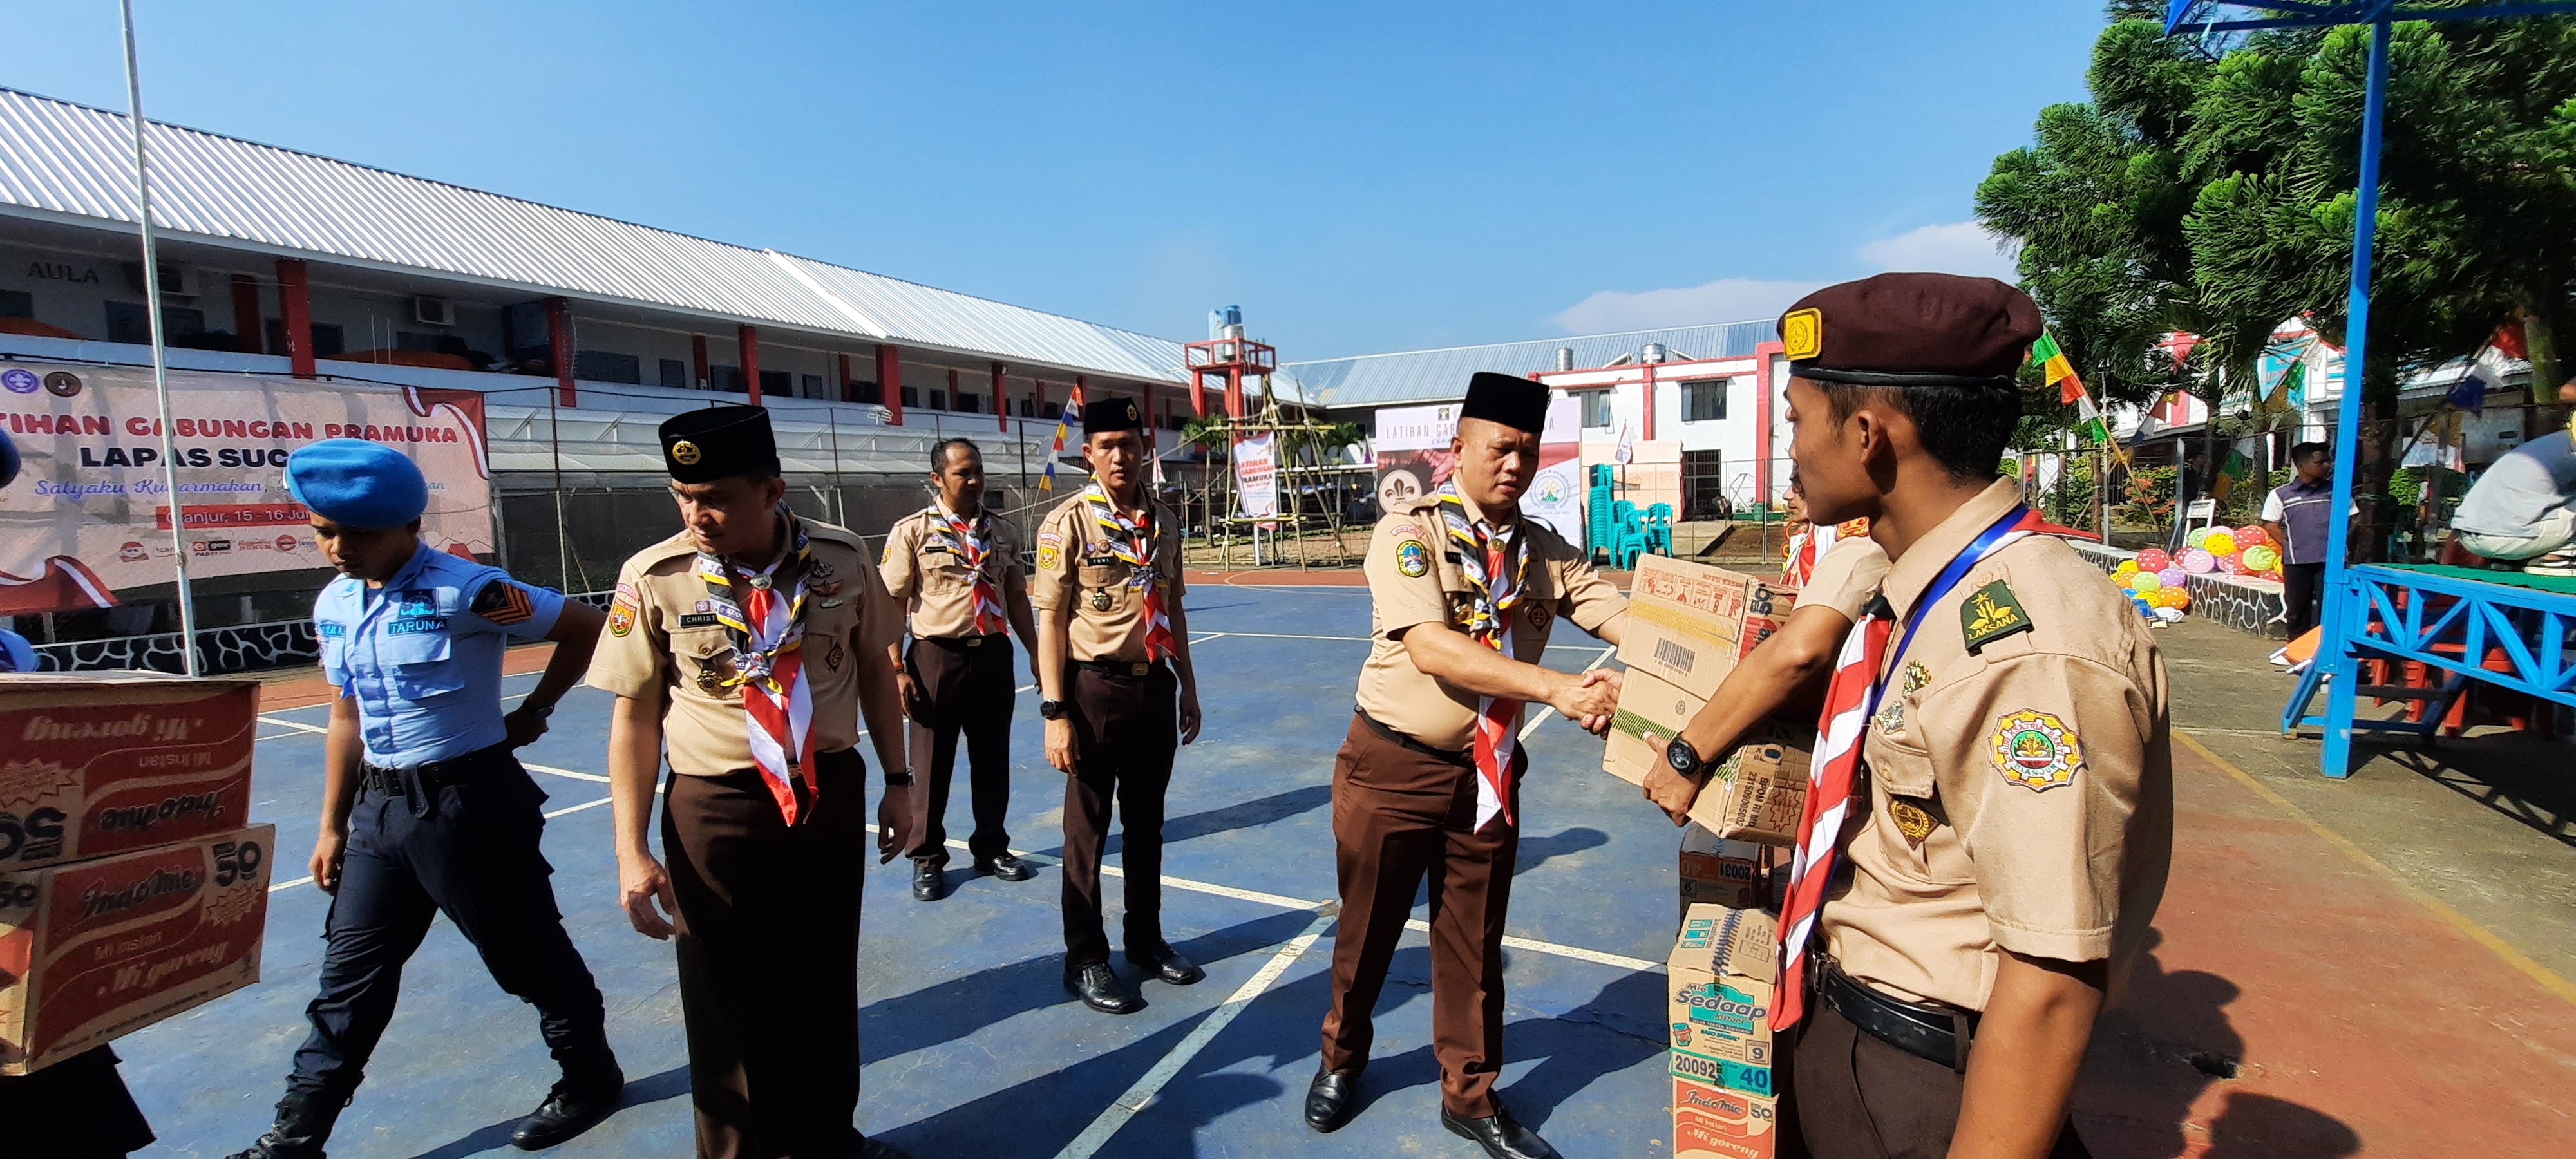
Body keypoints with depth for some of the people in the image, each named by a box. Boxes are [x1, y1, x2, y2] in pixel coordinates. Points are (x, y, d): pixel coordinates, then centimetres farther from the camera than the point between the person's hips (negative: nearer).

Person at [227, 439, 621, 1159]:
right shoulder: (334, 606, 6)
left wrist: (533, 713, -2)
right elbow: (347, 719, 15)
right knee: (349, 974, 15)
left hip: (470, 800, -7)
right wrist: (332, 827, 17)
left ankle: (591, 1079, 27)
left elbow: (583, 627, -9)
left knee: (528, 956, 6)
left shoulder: (466, 592, -17)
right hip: (379, 807, 7)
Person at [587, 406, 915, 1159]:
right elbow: (635, 717, -6)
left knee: (825, 984, 17)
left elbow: (874, 669, 6)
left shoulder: (841, 559, -7)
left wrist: (897, 780, 7)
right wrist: (632, 850, -8)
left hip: (833, 793, 2)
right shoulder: (653, 579, -12)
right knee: (729, 999, 11)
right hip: (716, 807, -2)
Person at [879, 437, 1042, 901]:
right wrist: (896, 669, -12)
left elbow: (1016, 597, 15)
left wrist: (1036, 653, 10)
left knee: (992, 757, 14)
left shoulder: (1002, 533, 9)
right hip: (938, 656, -4)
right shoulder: (911, 531, -5)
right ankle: (927, 858, 24)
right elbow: (890, 603, -7)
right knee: (931, 762, 7)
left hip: (993, 654, 4)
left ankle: (991, 846, 32)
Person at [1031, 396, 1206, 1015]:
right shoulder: (1069, 521, -10)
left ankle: (1146, 939, 35)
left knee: (1147, 823, 18)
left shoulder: (1164, 521, 7)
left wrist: (1188, 688, 14)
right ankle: (1085, 959, 23)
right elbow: (1050, 619, -11)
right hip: (1097, 688, -5)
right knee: (1088, 830, 7)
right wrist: (1055, 712, -15)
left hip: (1156, 685, 5)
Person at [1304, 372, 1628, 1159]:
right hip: (1392, 767, -3)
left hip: (1488, 771, 4)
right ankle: (1343, 1059, 41)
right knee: (1367, 928, 14)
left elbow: (1629, 621, -10)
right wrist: (1557, 689, -35)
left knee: (1473, 943, 15)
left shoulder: (1545, 552, 2)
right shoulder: (1408, 532, -14)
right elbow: (1431, 648, -27)